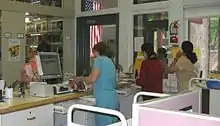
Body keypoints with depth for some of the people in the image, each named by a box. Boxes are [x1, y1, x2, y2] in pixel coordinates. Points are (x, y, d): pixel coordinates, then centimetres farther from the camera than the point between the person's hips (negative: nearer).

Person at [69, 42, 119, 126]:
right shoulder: (110, 61, 19)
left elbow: (92, 79, -15)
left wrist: (79, 79, 3)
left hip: (104, 102, -8)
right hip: (114, 102, 8)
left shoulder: (99, 59, -4)